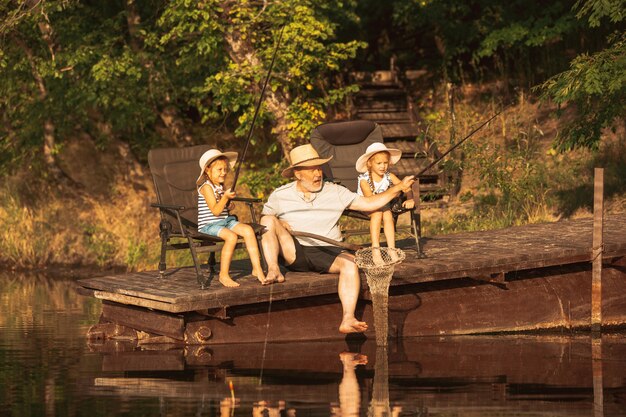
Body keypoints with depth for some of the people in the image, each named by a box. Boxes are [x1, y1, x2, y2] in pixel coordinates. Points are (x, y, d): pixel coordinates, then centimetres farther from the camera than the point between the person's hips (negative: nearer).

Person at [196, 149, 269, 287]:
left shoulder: (221, 186, 16)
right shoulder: (206, 187, -12)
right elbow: (215, 211, -20)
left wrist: (228, 204, 5)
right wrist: (225, 197, -31)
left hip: (225, 221, 8)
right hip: (208, 225, -8)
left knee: (247, 230, -14)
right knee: (231, 236, -32)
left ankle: (257, 268, -12)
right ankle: (223, 275, -22)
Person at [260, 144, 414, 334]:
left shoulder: (335, 192, 10)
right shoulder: (280, 196, 8)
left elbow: (368, 203, 9)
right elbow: (263, 221, 12)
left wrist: (398, 188, 0)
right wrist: (278, 224, -11)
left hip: (327, 253, 0)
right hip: (294, 253, 0)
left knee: (350, 262, -33)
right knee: (270, 220, -21)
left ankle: (348, 320, -46)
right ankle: (273, 270, -29)